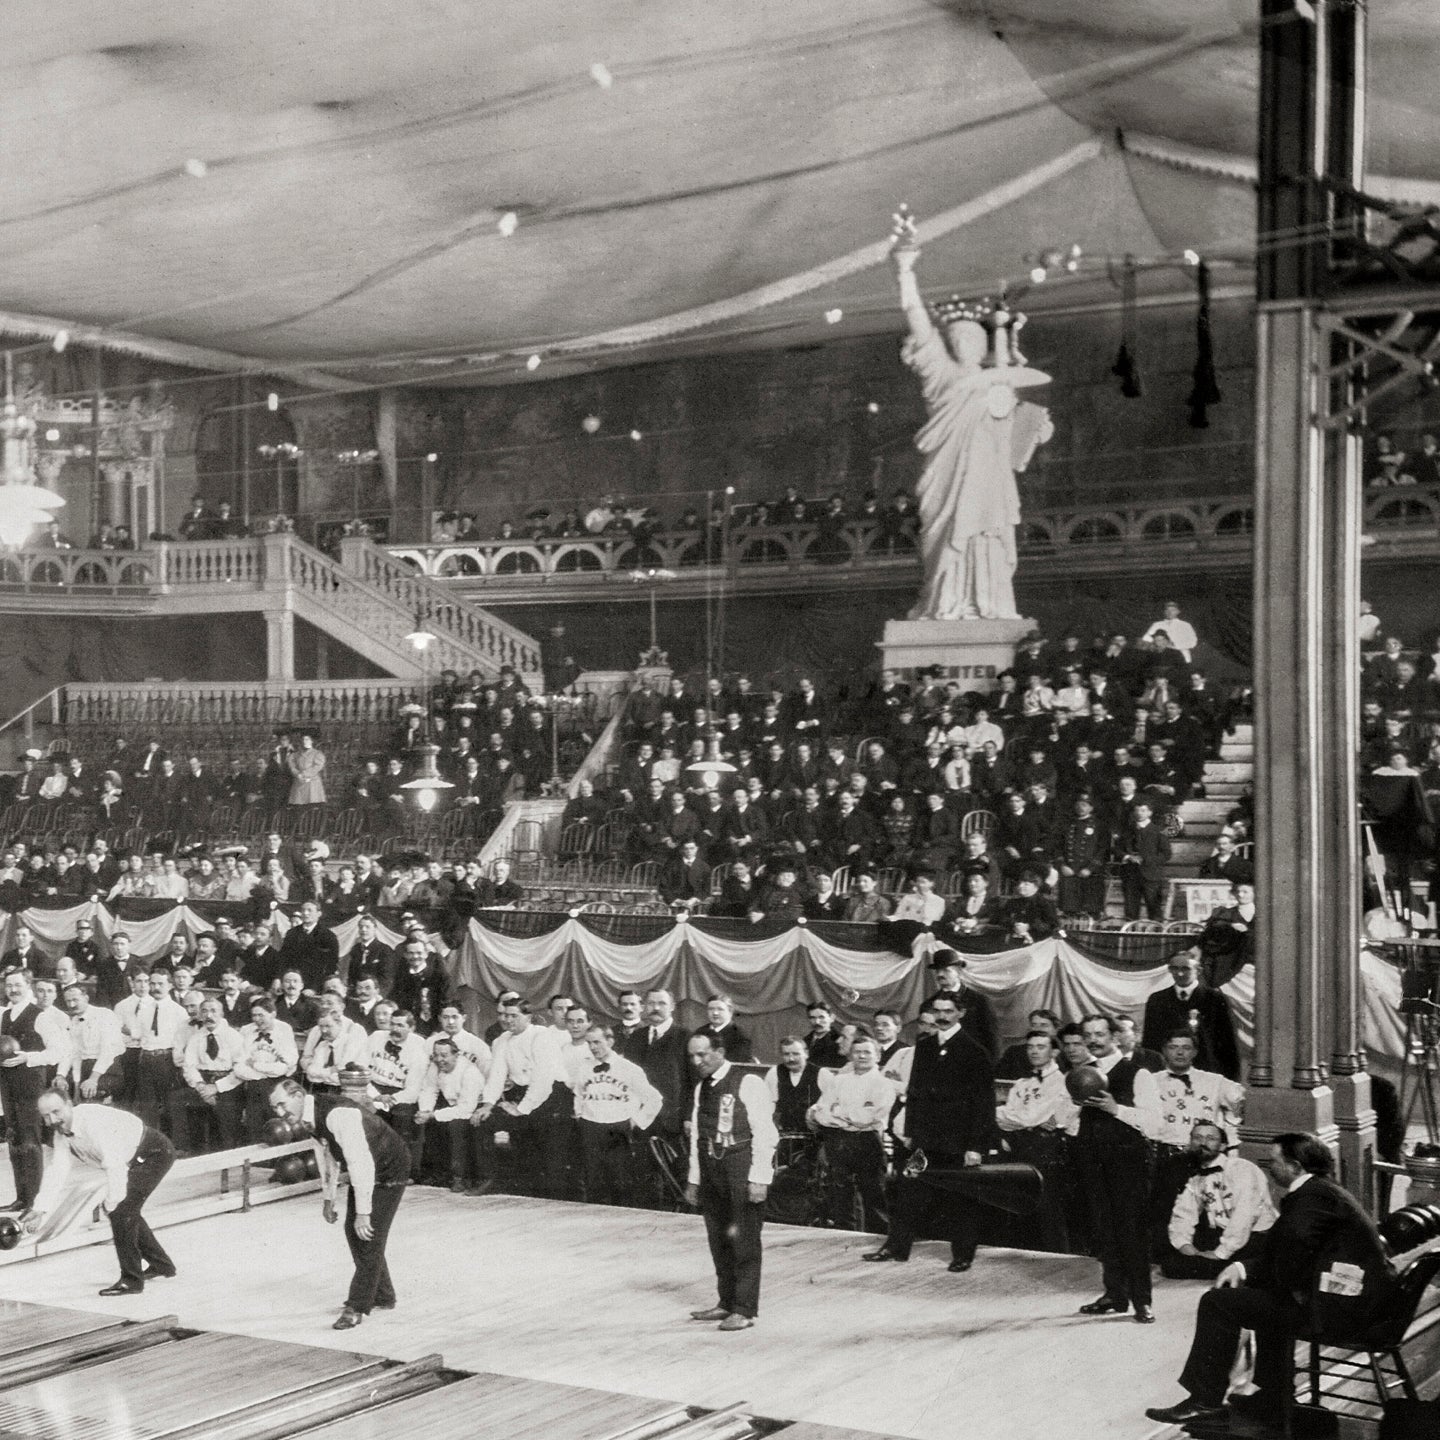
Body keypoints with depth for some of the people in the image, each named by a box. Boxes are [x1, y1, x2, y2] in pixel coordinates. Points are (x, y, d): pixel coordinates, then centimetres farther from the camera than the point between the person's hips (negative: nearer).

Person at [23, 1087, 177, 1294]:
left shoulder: (92, 1120, -30)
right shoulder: (61, 1134, 0)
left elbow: (114, 1165, -32)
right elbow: (56, 1171, -3)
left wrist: (112, 1202, -25)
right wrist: (40, 1210, -13)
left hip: (155, 1152, -10)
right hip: (134, 1160, 10)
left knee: (121, 1210, -16)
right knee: (126, 1211, 18)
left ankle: (131, 1280, -8)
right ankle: (161, 1266, 34)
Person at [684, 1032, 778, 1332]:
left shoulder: (748, 1083, -10)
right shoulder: (701, 1088, 12)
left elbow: (764, 1133, -12)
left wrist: (759, 1178, -17)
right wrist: (694, 1178, 14)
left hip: (743, 1171, -7)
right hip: (711, 1171, 7)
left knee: (744, 1240, -2)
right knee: (719, 1239, 12)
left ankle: (744, 1310, 4)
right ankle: (726, 1302, 23)